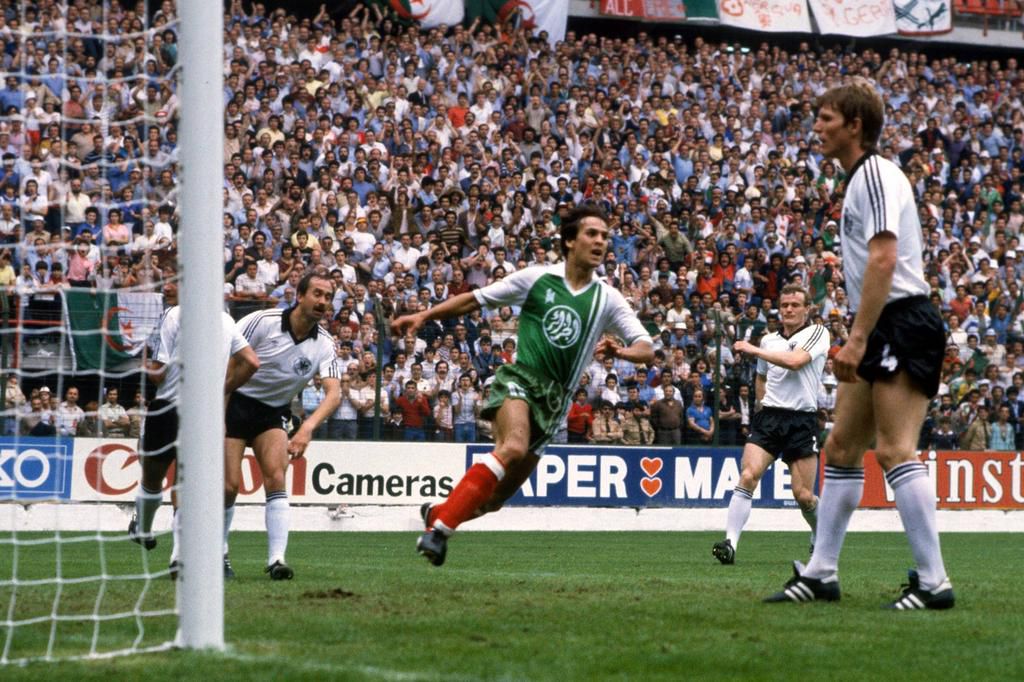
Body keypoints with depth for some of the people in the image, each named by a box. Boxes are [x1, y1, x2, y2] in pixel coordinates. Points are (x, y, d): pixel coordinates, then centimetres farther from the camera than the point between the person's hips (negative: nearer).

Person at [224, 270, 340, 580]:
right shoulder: (263, 321, -19)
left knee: (276, 479, -16)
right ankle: (219, 552, 16)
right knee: (229, 486, -7)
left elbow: (333, 393, -20)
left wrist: (307, 428, -37)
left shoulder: (324, 344, -9)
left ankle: (276, 559, -19)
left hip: (274, 412, 3)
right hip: (237, 402, -3)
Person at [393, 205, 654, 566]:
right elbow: (475, 299, 10)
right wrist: (423, 316, 3)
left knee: (496, 497, 3)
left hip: (554, 400, 4)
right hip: (519, 377, -4)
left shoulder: (607, 298, 6)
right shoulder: (537, 278, 2)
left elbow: (647, 350, 2)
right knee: (513, 447, -35)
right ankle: (439, 528, -33)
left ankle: (437, 513, 33)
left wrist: (620, 351, -20)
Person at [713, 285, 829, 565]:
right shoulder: (769, 340, 14)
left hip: (802, 420, -3)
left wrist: (753, 350, -14)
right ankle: (730, 543, -25)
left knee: (803, 495, -4)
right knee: (748, 475, -19)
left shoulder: (817, 333, -1)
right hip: (769, 416, 3)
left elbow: (795, 361, -19)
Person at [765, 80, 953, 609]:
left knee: (895, 450, -15)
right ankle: (820, 573, 15)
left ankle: (933, 582, -14)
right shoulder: (859, 179, 19)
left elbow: (883, 258, -21)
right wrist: (857, 340, 20)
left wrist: (857, 338, -24)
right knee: (841, 451, 10)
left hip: (902, 324, -10)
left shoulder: (876, 173, -11)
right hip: (880, 334, 10)